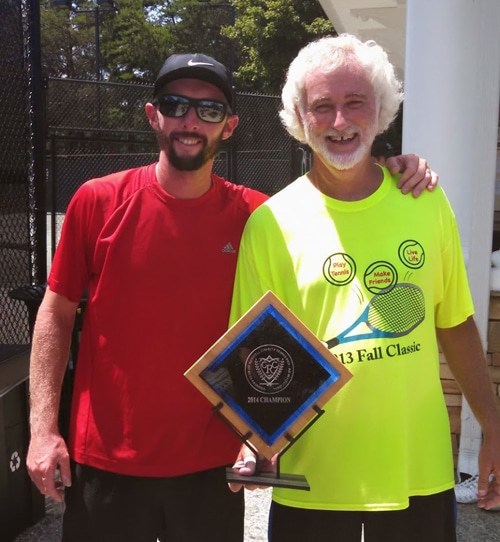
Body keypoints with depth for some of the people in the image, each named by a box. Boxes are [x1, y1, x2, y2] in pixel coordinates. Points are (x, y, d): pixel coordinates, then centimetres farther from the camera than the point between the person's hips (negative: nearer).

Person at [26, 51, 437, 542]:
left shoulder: (253, 215, -5)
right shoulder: (99, 201, -6)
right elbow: (56, 313, -1)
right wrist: (43, 428, -6)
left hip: (211, 464, 1)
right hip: (104, 462, 0)